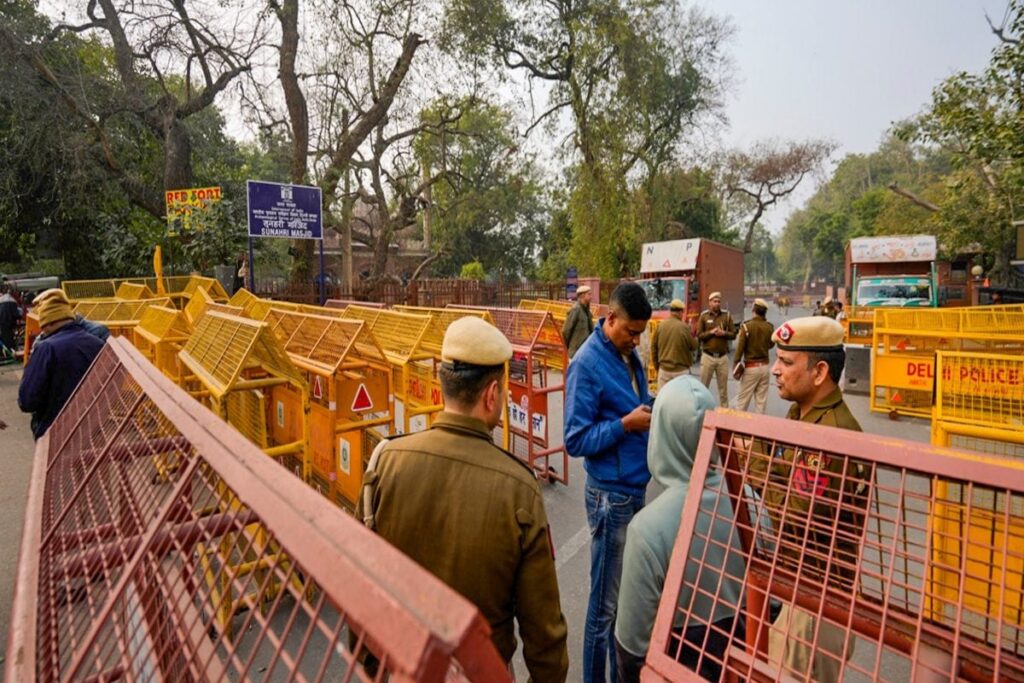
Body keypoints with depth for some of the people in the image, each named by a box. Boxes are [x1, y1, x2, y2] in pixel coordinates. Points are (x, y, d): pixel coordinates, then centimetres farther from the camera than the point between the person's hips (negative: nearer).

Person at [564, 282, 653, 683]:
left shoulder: (629, 354, 7)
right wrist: (626, 424, -23)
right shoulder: (587, 364, -18)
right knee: (606, 603, 7)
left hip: (635, 488, 8)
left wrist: (650, 415, -4)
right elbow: (576, 441, -17)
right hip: (611, 496, -8)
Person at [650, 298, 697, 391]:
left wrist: (657, 366, 15)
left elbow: (653, 348, 4)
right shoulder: (684, 327, -11)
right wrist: (692, 336, 19)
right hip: (681, 370, -3)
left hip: (663, 369, 3)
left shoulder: (660, 326, -1)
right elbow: (694, 346, -1)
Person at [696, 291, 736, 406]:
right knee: (704, 386, 7)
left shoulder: (727, 315, 3)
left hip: (723, 357, 1)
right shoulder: (704, 316, 1)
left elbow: (733, 334, 2)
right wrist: (711, 332, -18)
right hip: (707, 356, -1)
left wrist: (724, 333, -16)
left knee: (723, 387, 11)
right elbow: (699, 335, -5)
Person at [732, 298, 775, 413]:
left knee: (743, 400, 4)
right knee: (762, 400, 11)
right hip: (764, 366, 4)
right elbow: (771, 345, 14)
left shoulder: (746, 326, -13)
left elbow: (740, 347, -13)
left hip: (750, 367, -4)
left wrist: (736, 364, -8)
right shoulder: (770, 327, 0)